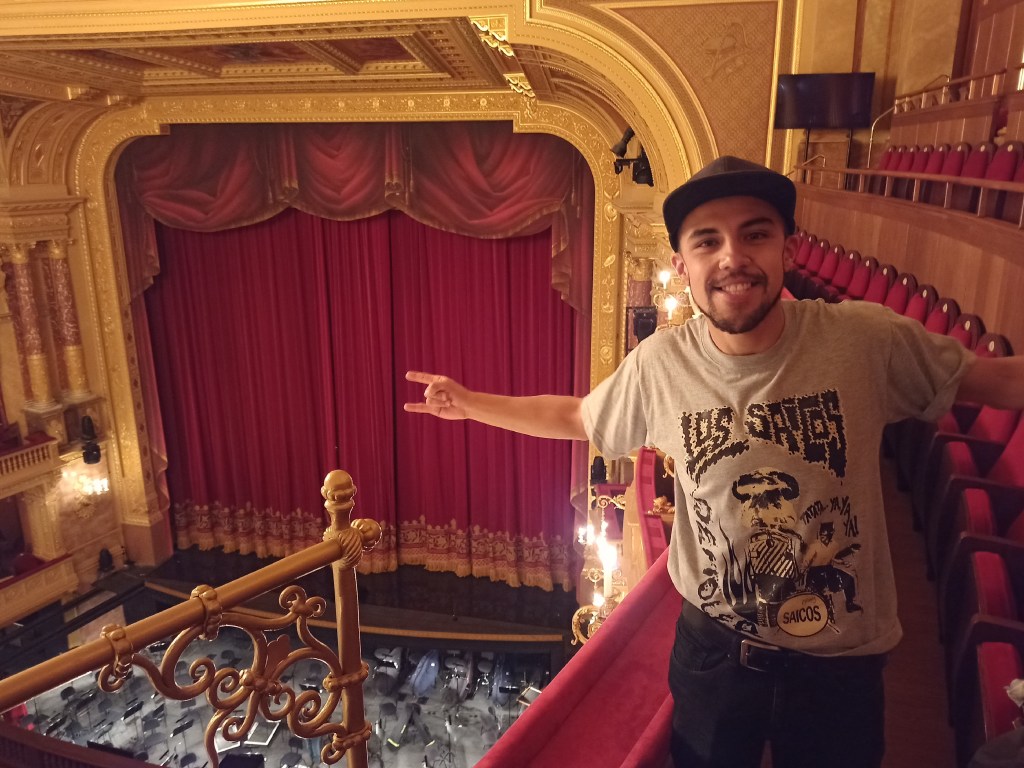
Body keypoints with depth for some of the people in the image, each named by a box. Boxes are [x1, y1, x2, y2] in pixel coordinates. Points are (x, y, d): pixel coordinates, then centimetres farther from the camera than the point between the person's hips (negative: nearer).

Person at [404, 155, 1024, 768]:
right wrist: (469, 403, 1)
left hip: (840, 660, 0)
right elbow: (575, 417, 3)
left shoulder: (867, 339, -18)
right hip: (713, 647, 1)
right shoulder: (659, 364, -14)